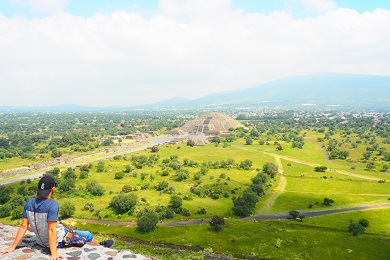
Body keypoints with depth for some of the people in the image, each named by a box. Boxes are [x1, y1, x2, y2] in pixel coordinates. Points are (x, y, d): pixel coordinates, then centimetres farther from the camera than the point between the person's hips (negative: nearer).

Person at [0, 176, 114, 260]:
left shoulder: (29, 203, -11)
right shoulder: (52, 204, -30)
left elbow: (24, 226, -10)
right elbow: (52, 230, -32)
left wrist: (13, 247, -2)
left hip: (40, 240, 7)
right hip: (58, 240, -7)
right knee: (88, 235, 14)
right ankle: (102, 246, 43)